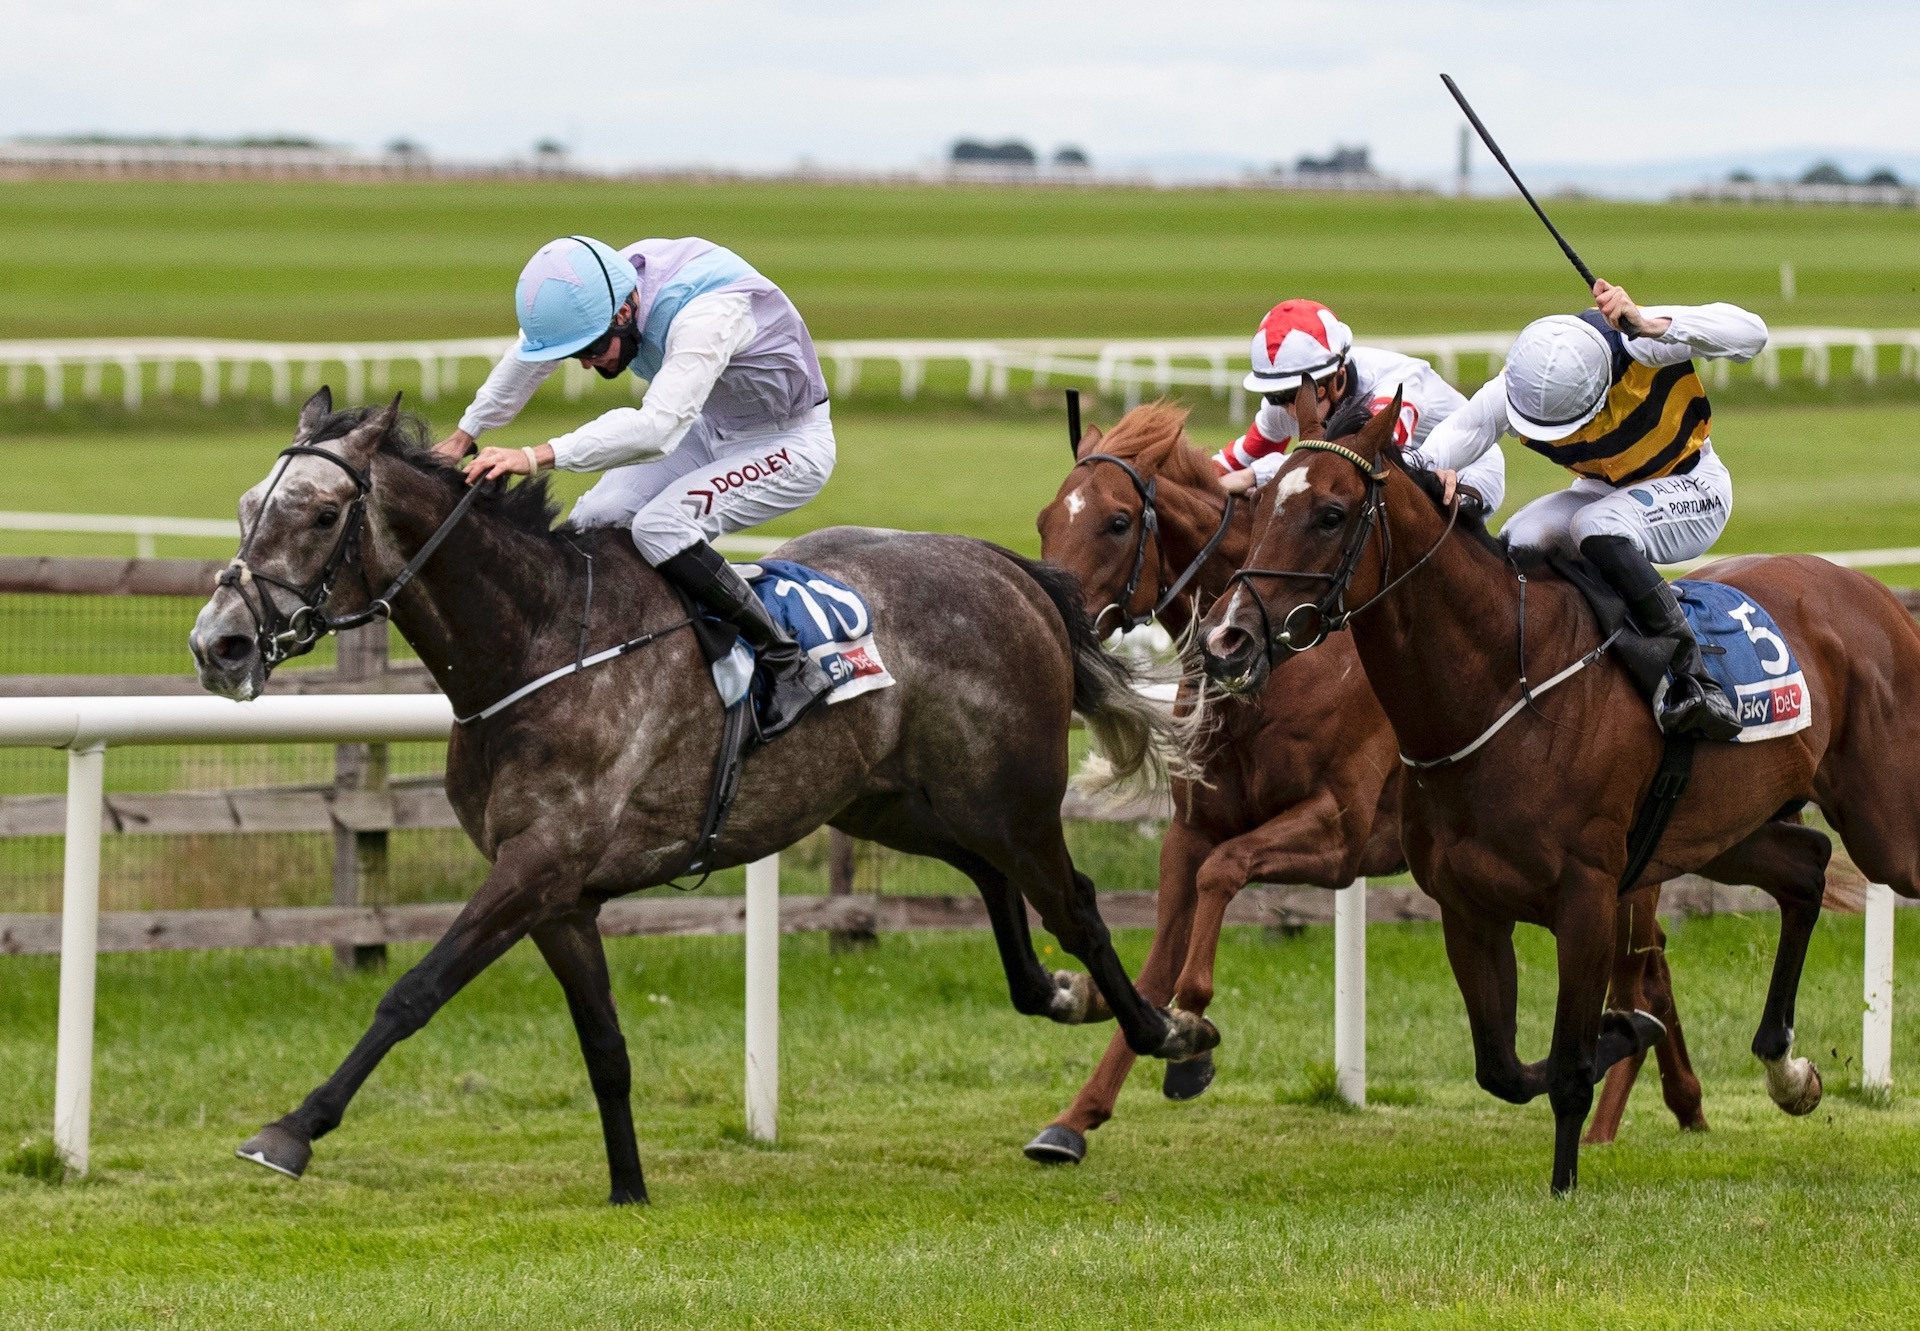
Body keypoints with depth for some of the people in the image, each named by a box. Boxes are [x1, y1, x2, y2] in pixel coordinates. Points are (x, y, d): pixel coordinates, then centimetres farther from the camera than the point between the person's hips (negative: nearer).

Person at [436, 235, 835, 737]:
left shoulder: (705, 315, -37)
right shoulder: (599, 292, -12)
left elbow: (656, 427, -50)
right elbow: (528, 357, 8)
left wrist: (537, 457, -52)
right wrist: (465, 434, 17)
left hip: (790, 445, -8)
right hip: (712, 431, 8)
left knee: (659, 526, -26)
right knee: (595, 521, -6)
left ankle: (791, 669, -20)